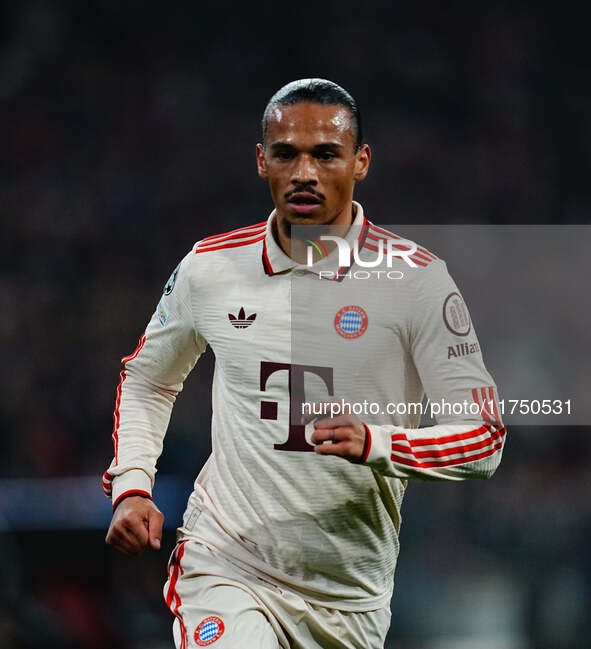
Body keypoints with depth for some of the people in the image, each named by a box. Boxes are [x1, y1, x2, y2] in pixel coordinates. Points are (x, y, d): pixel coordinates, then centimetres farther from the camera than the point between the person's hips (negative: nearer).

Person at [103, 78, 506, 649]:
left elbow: (484, 438, -8)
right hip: (225, 566, -1)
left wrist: (377, 443, -25)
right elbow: (147, 381, 20)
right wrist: (131, 487, 4)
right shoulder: (210, 267, 1)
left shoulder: (415, 278, -6)